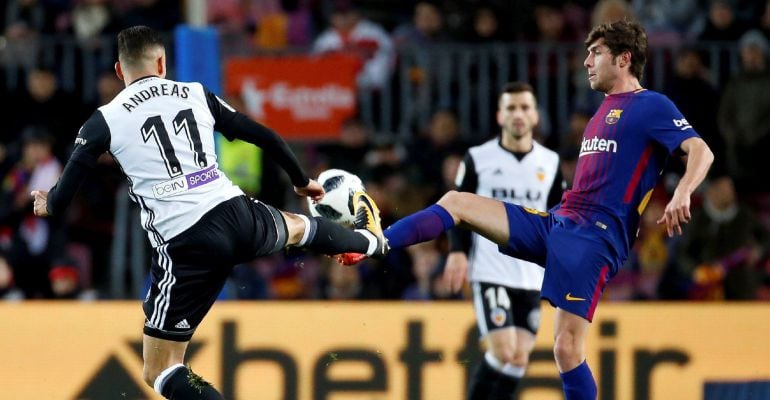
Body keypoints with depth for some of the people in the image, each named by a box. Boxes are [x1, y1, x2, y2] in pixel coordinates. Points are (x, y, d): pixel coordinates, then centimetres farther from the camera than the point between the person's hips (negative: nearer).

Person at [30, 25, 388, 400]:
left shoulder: (105, 120, 2)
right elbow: (263, 136, 20)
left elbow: (58, 202, 1)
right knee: (296, 227, 41)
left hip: (187, 245, -4)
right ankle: (368, 239, 71)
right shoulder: (196, 94, 12)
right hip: (238, 214, 4)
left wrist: (49, 204, 26)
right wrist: (301, 180, 37)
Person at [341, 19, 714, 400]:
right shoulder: (604, 111, 22)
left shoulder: (651, 106, -3)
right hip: (555, 222, 9)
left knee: (566, 347, -15)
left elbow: (701, 151, -16)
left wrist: (681, 194, -35)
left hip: (596, 237, -8)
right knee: (455, 202, 2)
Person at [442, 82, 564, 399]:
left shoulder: (550, 163, 9)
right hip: (490, 273, -4)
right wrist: (458, 251, -12)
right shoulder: (478, 159, 0)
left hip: (531, 276, 4)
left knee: (519, 360, -1)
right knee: (503, 352, -15)